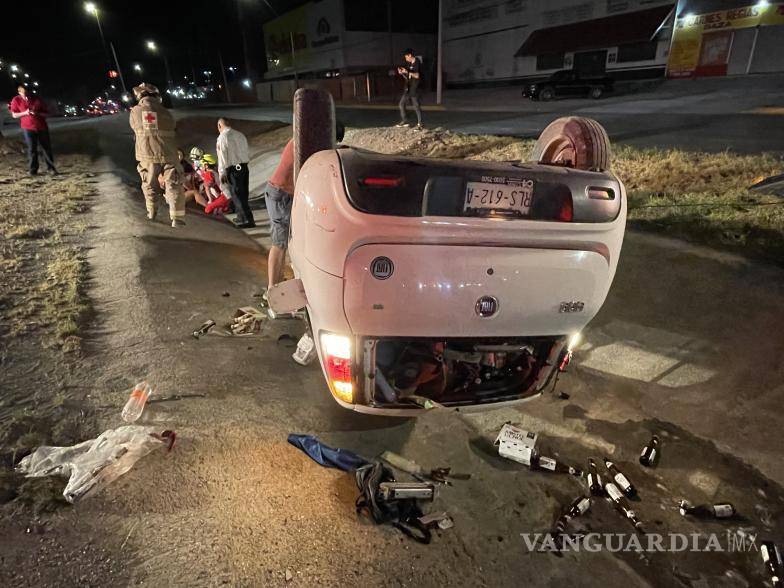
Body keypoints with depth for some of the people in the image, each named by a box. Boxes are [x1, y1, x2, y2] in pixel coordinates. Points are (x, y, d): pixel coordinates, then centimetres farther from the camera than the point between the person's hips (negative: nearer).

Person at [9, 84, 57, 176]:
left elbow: (46, 113, 3)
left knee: (47, 148, 4)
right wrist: (25, 113, -14)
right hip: (28, 128, -1)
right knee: (32, 149, -2)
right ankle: (33, 170, 3)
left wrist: (37, 113, -17)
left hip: (42, 127, 1)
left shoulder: (37, 99, -2)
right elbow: (14, 115, 3)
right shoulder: (16, 100, -1)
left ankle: (51, 168, 13)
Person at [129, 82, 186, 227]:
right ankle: (177, 218, -7)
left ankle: (151, 213, 29)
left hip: (148, 156, 1)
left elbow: (136, 130, 16)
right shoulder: (166, 112, 4)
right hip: (168, 154, -1)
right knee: (173, 186, 1)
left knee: (149, 184, 20)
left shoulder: (135, 112, 5)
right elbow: (170, 132, 8)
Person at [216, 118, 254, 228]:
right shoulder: (240, 135, 11)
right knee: (243, 194, 15)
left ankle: (248, 220, -7)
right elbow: (246, 150, 12)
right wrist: (243, 163, 17)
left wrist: (222, 173, -6)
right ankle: (241, 218, 28)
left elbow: (222, 157, -10)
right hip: (244, 166, 7)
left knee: (237, 195, -2)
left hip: (233, 169, -7)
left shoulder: (222, 137, -8)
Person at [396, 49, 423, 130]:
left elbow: (417, 75, -18)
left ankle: (419, 124, 0)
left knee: (416, 106, -6)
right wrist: (402, 73, 1)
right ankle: (404, 121, 19)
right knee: (401, 104, 9)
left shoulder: (417, 63, -9)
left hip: (415, 88, -8)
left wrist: (407, 72, -19)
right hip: (408, 88, 8)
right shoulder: (409, 64, 14)